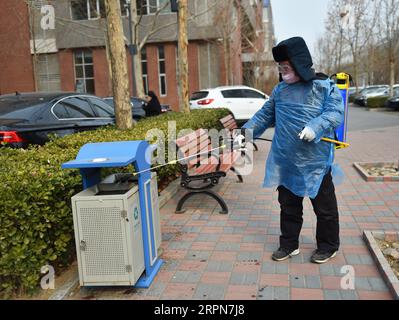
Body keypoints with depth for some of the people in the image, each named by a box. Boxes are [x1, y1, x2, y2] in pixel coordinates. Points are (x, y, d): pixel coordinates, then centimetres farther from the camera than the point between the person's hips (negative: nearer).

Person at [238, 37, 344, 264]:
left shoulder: (325, 86, -5)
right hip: (285, 161, 5)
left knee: (324, 206, 10)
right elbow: (265, 115, 16)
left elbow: (335, 113, -15)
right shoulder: (280, 89, 10)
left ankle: (328, 246, 30)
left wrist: (315, 127, -31)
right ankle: (289, 244, 32)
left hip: (316, 162, -5)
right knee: (288, 205, 15)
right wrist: (248, 130, 7)